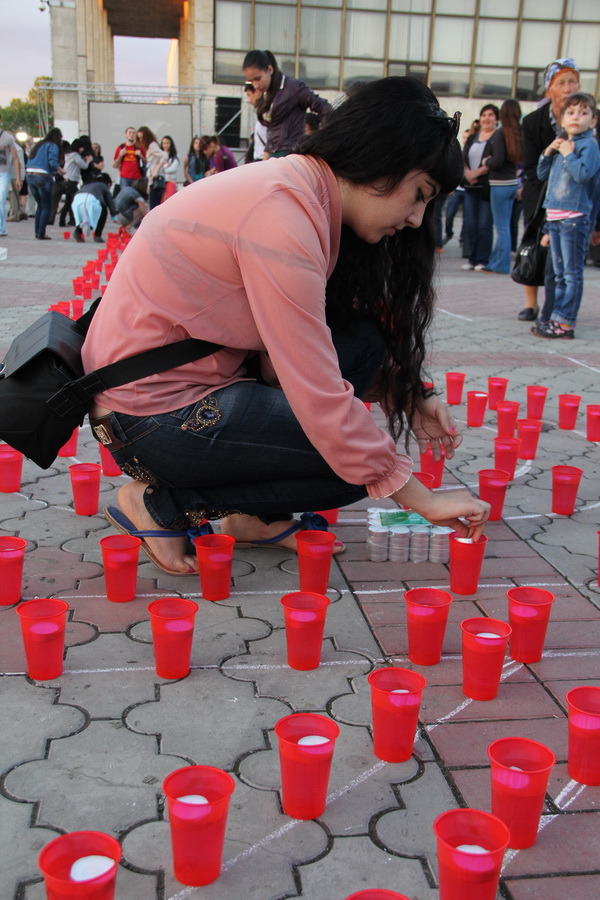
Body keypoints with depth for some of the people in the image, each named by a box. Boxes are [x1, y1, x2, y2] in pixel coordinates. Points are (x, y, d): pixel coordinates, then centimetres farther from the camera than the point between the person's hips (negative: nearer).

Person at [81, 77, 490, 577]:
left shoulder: (303, 192, 5)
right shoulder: (283, 213, -25)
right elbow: (320, 400, -25)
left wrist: (408, 395, 3)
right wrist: (420, 498, -15)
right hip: (154, 417, -9)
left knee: (365, 343, 1)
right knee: (356, 462, -11)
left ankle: (256, 513, 6)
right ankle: (163, 503, -2)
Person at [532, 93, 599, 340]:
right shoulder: (561, 144, 15)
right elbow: (542, 174, 18)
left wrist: (568, 154, -12)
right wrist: (548, 152, 4)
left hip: (574, 216, -8)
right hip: (555, 215, 8)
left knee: (572, 273, -5)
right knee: (560, 273, 13)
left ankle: (565, 323, -4)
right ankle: (557, 318, 20)